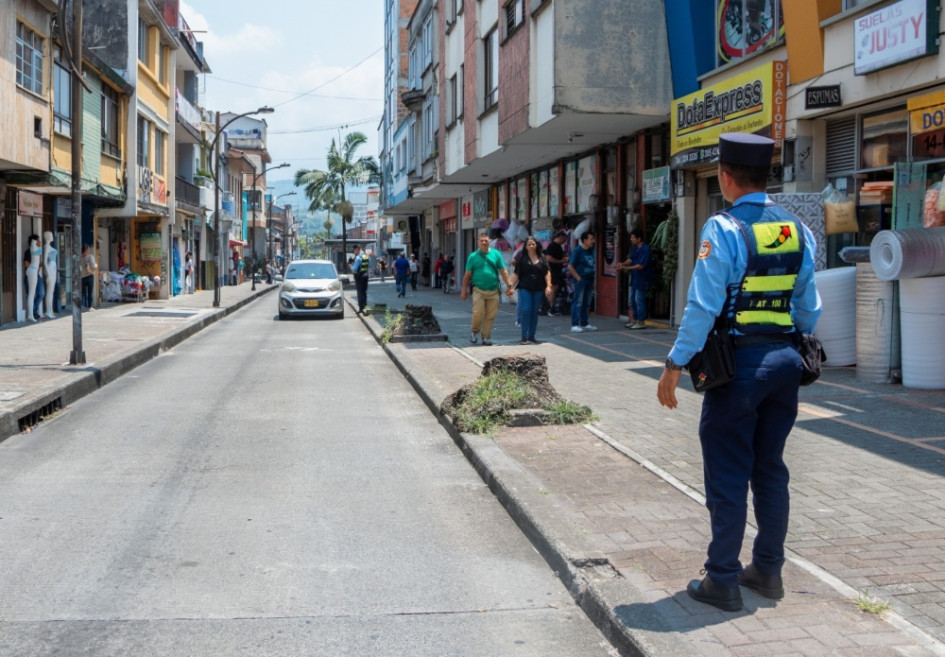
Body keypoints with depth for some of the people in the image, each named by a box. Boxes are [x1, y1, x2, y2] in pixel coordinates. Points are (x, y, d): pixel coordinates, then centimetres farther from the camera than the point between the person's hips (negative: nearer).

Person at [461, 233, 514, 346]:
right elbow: (467, 275, 4)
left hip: (493, 291, 2)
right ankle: (475, 332, 16)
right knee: (478, 314, -9)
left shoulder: (496, 254, 6)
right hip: (478, 291, -2)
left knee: (490, 316, 3)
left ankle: (486, 337, 14)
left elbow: (503, 271, 6)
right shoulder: (473, 256, 2)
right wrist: (464, 290, 4)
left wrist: (508, 286, 1)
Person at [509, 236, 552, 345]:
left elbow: (547, 272, 4)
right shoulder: (522, 257, 1)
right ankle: (524, 337, -5)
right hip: (525, 288, -2)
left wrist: (548, 286, -6)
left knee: (534, 313, 6)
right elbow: (516, 274, 1)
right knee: (526, 311, -11)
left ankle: (531, 337, 14)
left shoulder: (541, 257, 6)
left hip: (538, 289, 3)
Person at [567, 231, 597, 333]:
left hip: (589, 280, 7)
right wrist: (578, 278, -13)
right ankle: (574, 325, -6)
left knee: (586, 303, 11)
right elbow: (570, 267, -10)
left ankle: (584, 324, 18)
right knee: (578, 302, -7)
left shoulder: (592, 251, 12)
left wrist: (593, 281, 13)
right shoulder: (578, 251, -9)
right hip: (580, 280, -7)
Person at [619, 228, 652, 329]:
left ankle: (641, 322, 1)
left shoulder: (645, 249, -18)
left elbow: (641, 266, -22)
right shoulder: (635, 248, 9)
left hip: (641, 278, -9)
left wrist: (627, 268, -24)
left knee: (639, 300, -5)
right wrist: (623, 264, -13)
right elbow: (630, 259, 7)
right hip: (634, 277, 9)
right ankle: (635, 320, 24)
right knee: (632, 300, 14)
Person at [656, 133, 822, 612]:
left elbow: (702, 306, -17)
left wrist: (675, 366, -12)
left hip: (737, 363, -6)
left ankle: (722, 581, 9)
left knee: (728, 474, 2)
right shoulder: (797, 230, 6)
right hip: (784, 360, 6)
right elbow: (808, 307, 9)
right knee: (770, 469, 16)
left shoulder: (724, 229, -13)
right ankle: (768, 570, 25)